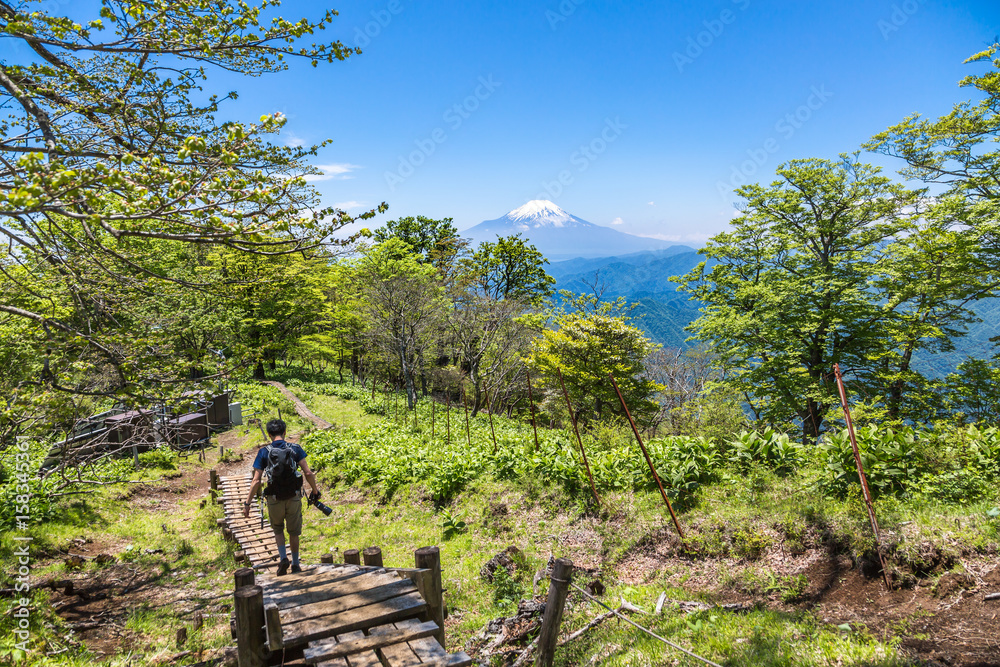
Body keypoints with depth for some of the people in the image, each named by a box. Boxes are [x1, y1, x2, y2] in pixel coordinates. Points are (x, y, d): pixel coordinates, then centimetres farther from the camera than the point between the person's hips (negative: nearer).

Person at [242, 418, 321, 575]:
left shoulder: (264, 452, -7)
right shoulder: (295, 449, -5)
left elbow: (256, 481, -9)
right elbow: (308, 473, -10)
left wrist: (247, 503, -3)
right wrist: (315, 491, 5)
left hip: (274, 499, 0)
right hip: (294, 497, 1)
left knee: (278, 530, 24)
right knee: (294, 532, 18)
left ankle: (283, 558, 7)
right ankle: (295, 564, 27)